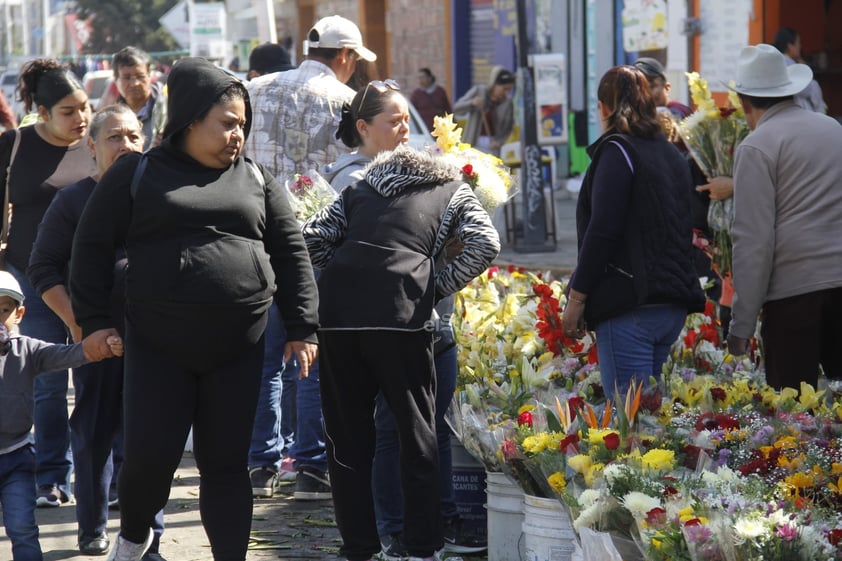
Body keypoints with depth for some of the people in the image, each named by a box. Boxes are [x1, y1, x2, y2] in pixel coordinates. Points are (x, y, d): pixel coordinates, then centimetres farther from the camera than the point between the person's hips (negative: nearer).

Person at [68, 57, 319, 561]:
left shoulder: (255, 179, 11)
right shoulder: (137, 174, 2)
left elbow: (291, 254, 12)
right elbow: (93, 245, 5)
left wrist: (303, 328, 5)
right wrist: (94, 321, 0)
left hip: (238, 350, 2)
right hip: (159, 349, -2)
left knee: (226, 463, 4)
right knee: (149, 457, -4)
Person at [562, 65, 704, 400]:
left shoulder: (617, 150, -6)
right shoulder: (671, 155, 19)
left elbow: (602, 231, -14)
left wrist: (577, 297, -11)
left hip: (630, 305, -9)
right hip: (674, 304, 9)